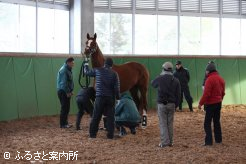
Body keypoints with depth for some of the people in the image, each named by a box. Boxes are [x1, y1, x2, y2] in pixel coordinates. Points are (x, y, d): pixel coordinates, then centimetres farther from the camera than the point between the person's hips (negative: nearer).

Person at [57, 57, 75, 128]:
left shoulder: (68, 69, 15)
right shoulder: (64, 70, -17)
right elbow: (63, 82, -22)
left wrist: (70, 91, 10)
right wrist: (67, 92, -18)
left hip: (66, 92, 9)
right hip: (63, 92, -9)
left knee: (66, 108, 12)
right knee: (64, 108, -7)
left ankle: (65, 122, 19)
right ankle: (62, 124, -3)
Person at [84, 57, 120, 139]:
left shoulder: (98, 70, 0)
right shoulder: (114, 74, -2)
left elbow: (87, 72, 16)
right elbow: (117, 88, -6)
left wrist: (86, 66, 36)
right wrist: (118, 98, 4)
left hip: (100, 97, 0)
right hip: (111, 98, 0)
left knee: (96, 116, 8)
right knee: (110, 117, 6)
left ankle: (93, 134, 13)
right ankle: (110, 135, 6)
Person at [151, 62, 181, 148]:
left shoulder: (159, 78, -9)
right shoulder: (175, 80, 2)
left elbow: (152, 84, 14)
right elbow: (178, 95, 4)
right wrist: (176, 105, 13)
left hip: (161, 104, -3)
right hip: (171, 104, 3)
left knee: (163, 123, 1)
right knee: (170, 123, 12)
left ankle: (164, 142, -2)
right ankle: (170, 142, 16)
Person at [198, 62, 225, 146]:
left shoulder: (210, 79, -18)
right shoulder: (221, 79, 8)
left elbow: (206, 93, -21)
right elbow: (223, 92, 16)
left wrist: (200, 103, -14)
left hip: (210, 104, -8)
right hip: (218, 103, 8)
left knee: (207, 123, -4)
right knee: (217, 121, 17)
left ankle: (209, 141, -8)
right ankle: (218, 139, 23)